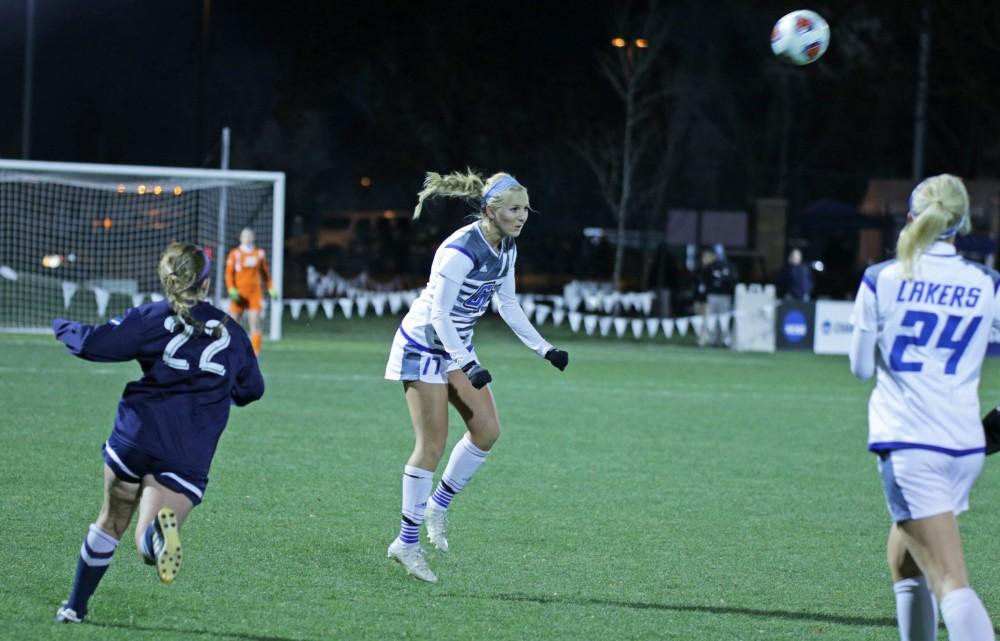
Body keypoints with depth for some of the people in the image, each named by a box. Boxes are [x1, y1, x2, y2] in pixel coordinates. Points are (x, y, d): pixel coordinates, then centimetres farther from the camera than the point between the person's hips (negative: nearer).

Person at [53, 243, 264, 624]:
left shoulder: (153, 319, 1)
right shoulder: (232, 334, 12)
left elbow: (94, 343, -7)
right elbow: (251, 390, 25)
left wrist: (63, 327, 14)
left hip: (137, 434, 0)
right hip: (191, 458, 0)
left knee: (110, 523, 21)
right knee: (148, 549, -6)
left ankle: (76, 606, 28)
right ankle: (160, 531, -42)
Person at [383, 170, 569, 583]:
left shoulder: (506, 248, -1)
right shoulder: (461, 251, -27)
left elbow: (508, 305, 12)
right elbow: (438, 314, -27)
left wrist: (543, 349, 7)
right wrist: (467, 365, -34)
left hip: (457, 347, 8)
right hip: (423, 345, -8)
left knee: (487, 431, 1)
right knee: (432, 444, -9)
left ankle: (438, 505, 19)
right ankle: (407, 543, -1)